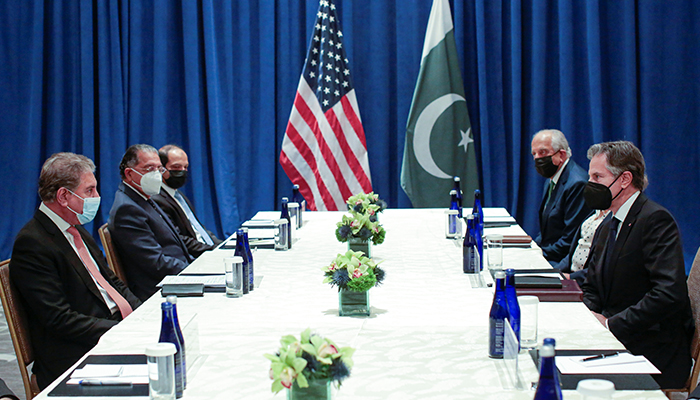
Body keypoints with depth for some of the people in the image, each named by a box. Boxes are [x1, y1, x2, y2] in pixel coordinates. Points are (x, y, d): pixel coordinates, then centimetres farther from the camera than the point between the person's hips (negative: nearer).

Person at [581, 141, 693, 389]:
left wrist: (612, 324, -19)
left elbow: (669, 293, -23)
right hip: (615, 344, 8)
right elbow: (592, 288, 21)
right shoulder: (606, 227, 16)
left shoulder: (656, 220, -13)